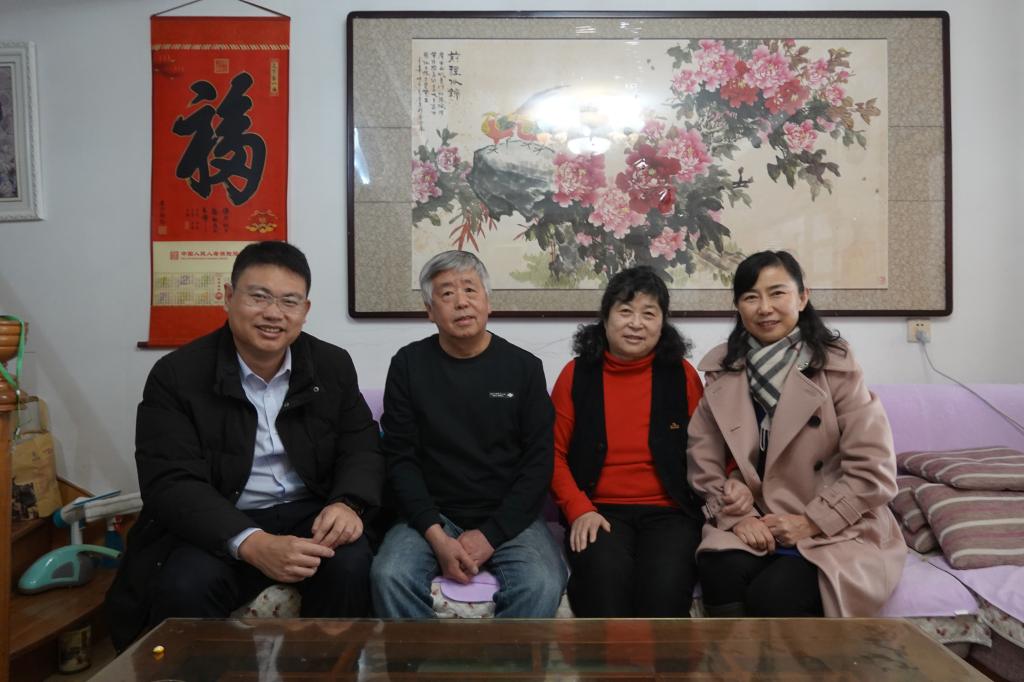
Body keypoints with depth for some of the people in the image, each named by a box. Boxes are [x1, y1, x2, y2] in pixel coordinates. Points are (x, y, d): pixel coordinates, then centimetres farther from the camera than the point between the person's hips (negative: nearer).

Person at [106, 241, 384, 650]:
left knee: (351, 565, -28)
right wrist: (252, 544, -31)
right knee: (184, 587, -32)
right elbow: (171, 483, -15)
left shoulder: (333, 366, 4)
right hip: (215, 529, -2)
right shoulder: (176, 376, -7)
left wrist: (347, 504, -19)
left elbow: (362, 448, 5)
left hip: (309, 516, 2)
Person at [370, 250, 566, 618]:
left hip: (507, 519, 0)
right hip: (431, 517, 1)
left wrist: (491, 535, -11)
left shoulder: (524, 367, 3)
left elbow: (538, 462, 0)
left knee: (541, 584, -29)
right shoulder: (408, 365, 4)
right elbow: (400, 458, 0)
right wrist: (436, 534, -14)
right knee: (390, 576, -28)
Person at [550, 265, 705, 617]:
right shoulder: (577, 374, 7)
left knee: (665, 583, -30)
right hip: (600, 511, 0)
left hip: (669, 512, 0)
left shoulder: (682, 374, 9)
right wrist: (580, 509, -6)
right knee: (605, 576, -31)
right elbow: (554, 453, 7)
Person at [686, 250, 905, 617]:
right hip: (753, 524, 3)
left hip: (834, 531, -2)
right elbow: (703, 462, 4)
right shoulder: (722, 372, 5)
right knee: (720, 571, -29)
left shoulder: (836, 367, -6)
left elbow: (873, 470, -8)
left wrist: (811, 522, -14)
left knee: (772, 596, -29)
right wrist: (736, 515, -11)